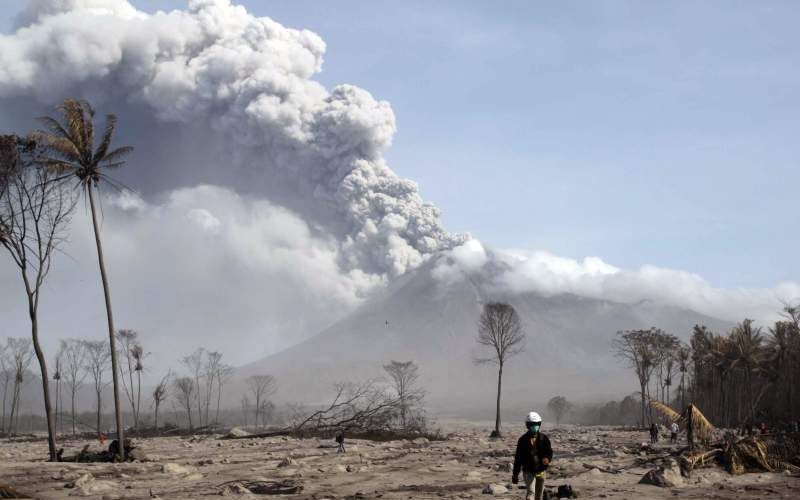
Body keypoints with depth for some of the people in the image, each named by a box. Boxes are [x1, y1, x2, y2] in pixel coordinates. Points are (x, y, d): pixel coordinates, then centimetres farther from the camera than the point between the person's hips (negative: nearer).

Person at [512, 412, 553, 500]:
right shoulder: (523, 439, -2)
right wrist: (515, 474, 1)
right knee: (530, 492, -20)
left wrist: (547, 459, -25)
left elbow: (549, 451, 0)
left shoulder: (544, 438, 2)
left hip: (541, 471, 3)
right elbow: (518, 457, 1)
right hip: (528, 471, -3)